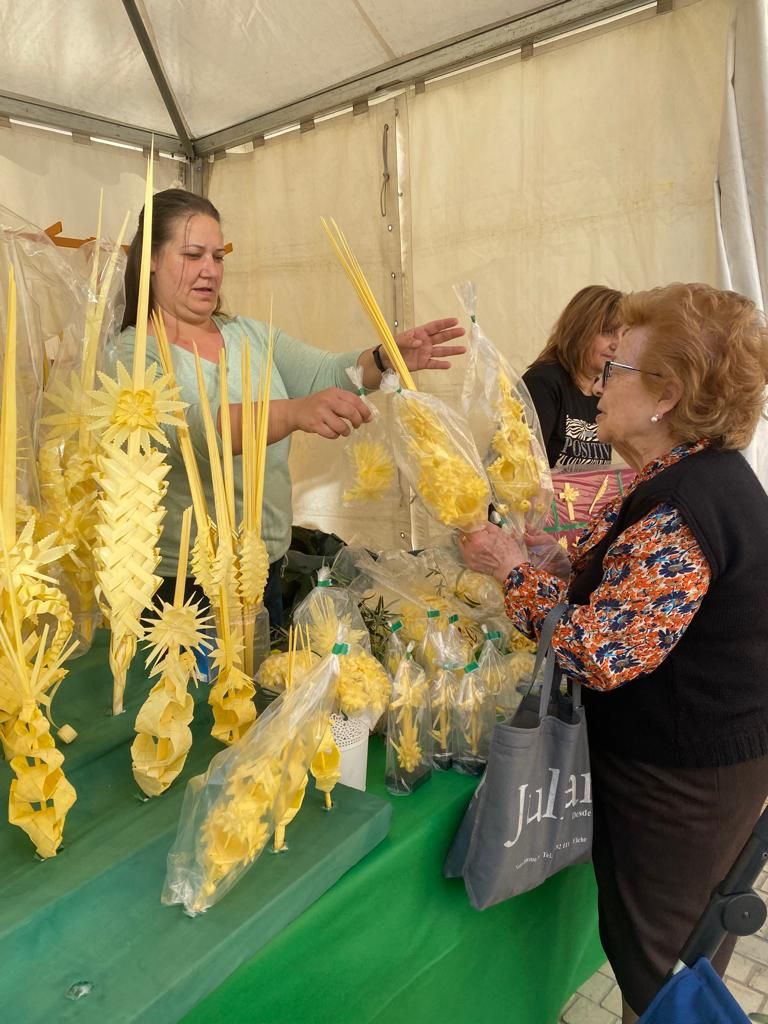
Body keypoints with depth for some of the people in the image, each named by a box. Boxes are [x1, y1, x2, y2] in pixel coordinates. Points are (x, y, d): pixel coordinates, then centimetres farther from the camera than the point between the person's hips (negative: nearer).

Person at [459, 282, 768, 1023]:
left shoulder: (680, 511, -30)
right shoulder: (706, 475, 3)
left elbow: (601, 653, -30)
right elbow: (636, 578, 12)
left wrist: (514, 571, -19)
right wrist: (553, 547, 1)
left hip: (681, 777, -9)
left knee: (653, 960, 15)